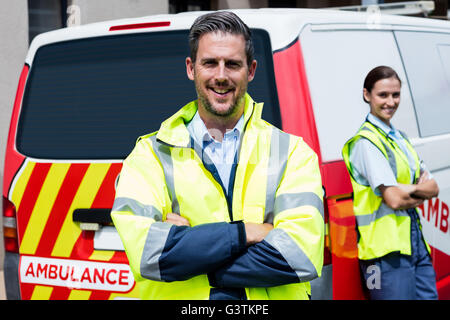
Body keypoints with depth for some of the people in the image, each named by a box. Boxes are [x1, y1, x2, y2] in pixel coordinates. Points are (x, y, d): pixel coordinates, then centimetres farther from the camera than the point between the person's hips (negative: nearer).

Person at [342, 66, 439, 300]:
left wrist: (409, 189, -8)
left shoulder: (399, 138, 16)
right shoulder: (365, 142, -10)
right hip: (387, 248, -8)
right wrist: (420, 189, 0)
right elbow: (393, 199, -18)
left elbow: (433, 188, 12)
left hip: (416, 239, 8)